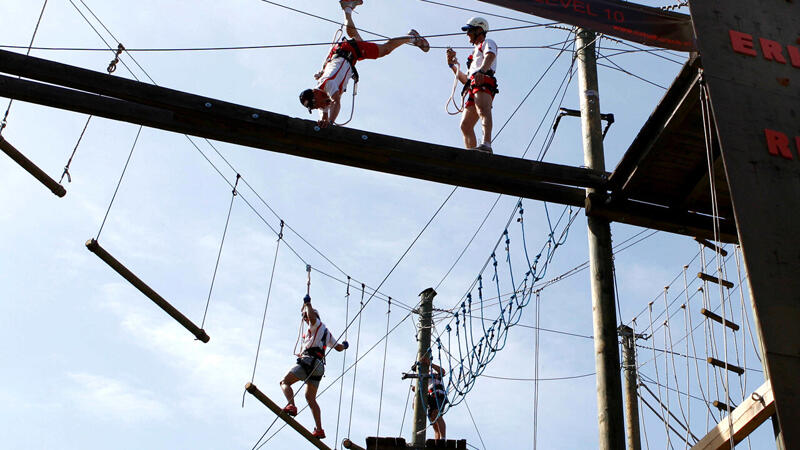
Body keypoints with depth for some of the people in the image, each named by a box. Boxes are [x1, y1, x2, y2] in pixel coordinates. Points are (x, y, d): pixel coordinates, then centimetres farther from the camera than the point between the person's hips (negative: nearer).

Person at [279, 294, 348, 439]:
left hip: (308, 361, -8)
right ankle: (319, 430, 2)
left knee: (285, 382, -8)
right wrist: (344, 345, 60)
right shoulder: (327, 332, 29)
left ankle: (291, 405, -34)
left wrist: (307, 304, -2)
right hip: (319, 367, 9)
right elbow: (338, 347, 38)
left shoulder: (317, 324, 5)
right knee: (311, 398, 10)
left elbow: (311, 315, -19)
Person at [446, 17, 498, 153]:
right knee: (466, 125, -4)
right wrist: (452, 65, 34)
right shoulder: (476, 52, 43)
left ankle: (486, 143, -56)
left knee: (483, 110, -34)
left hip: (484, 81, -9)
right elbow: (466, 80, 41)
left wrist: (481, 71, -30)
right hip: (472, 88, 9)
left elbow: (490, 56, -9)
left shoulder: (488, 43, 18)